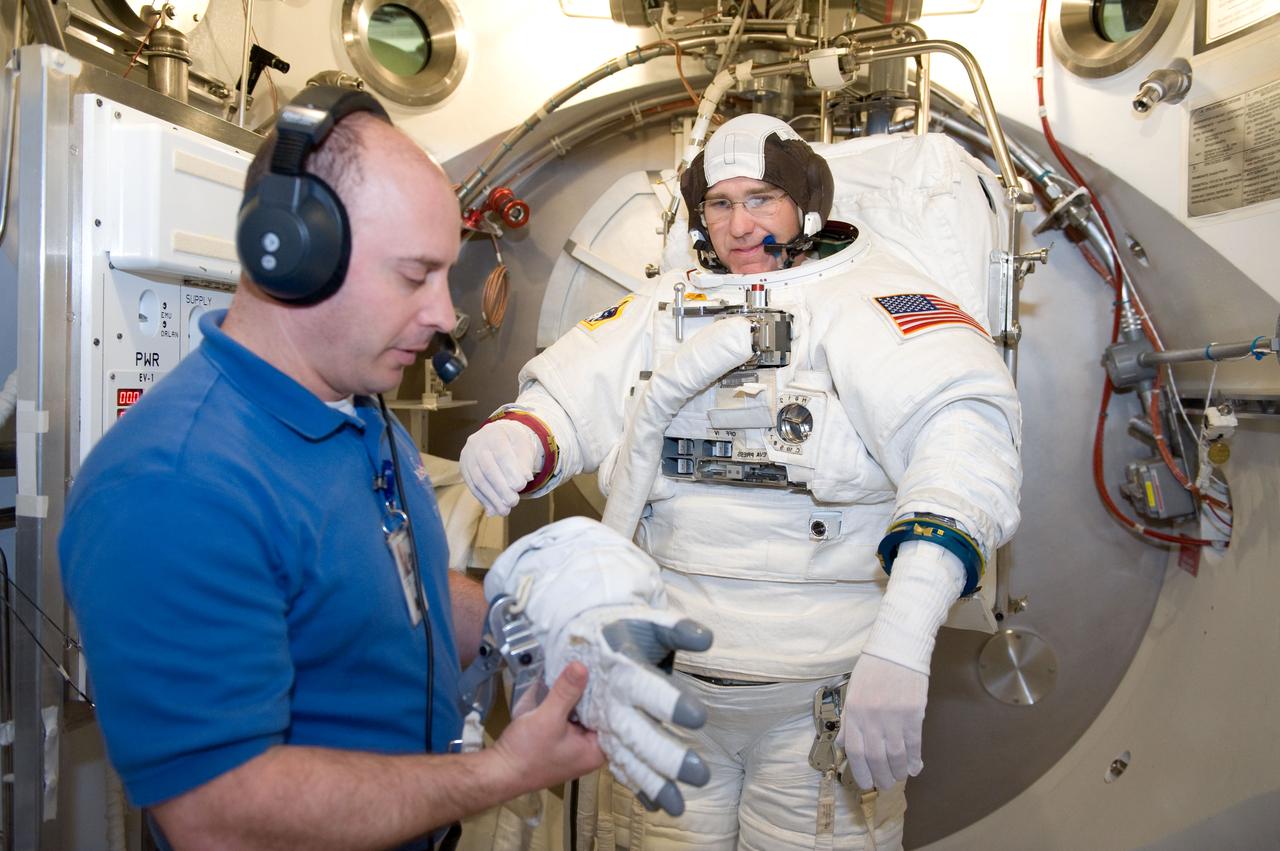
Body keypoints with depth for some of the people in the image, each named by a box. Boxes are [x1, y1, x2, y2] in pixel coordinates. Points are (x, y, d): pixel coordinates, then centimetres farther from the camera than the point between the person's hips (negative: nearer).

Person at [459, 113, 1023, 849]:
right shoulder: (666, 308, 8)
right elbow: (567, 398, 4)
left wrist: (900, 643, -38)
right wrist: (515, 436, -22)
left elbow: (964, 430, -26)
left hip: (825, 697, -4)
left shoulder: (868, 295, -10)